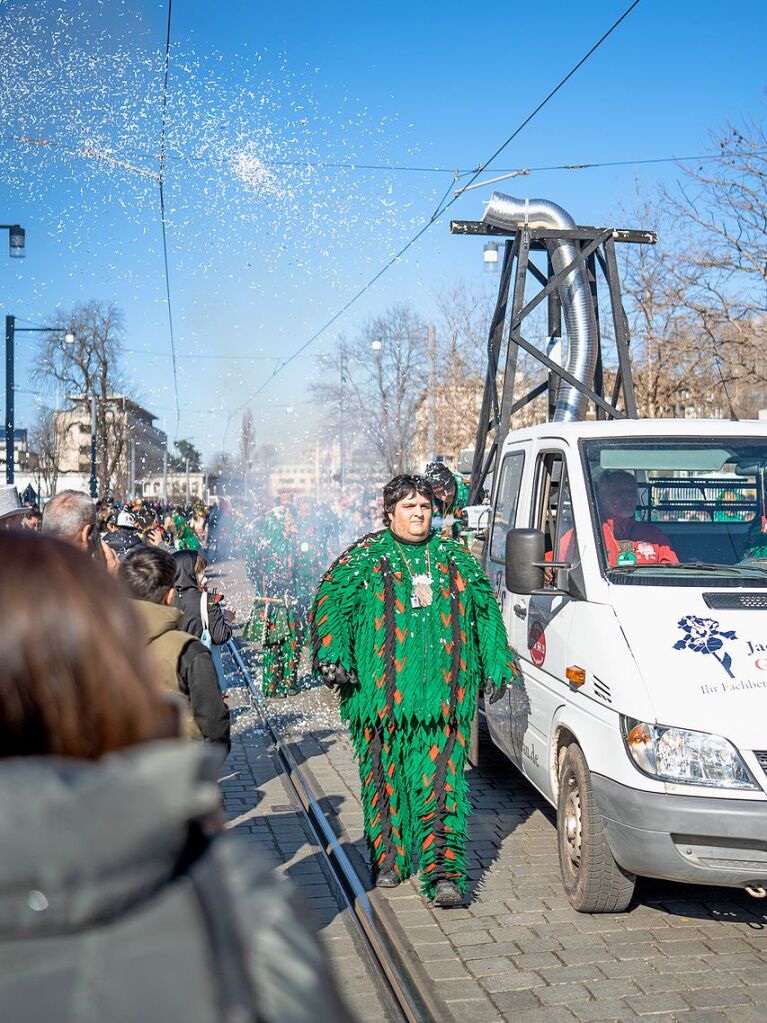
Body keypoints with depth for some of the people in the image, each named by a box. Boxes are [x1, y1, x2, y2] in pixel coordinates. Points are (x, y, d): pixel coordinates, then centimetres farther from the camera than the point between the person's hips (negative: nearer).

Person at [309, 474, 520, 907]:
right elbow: (331, 604, -1)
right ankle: (387, 859, 24)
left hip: (444, 693, 1)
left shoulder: (456, 558, 14)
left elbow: (487, 610, 21)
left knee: (442, 781, -5)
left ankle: (443, 872, -6)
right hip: (381, 694, -1)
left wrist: (496, 667, 18)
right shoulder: (365, 558, 6)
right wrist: (332, 655, -15)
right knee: (386, 777, 7)